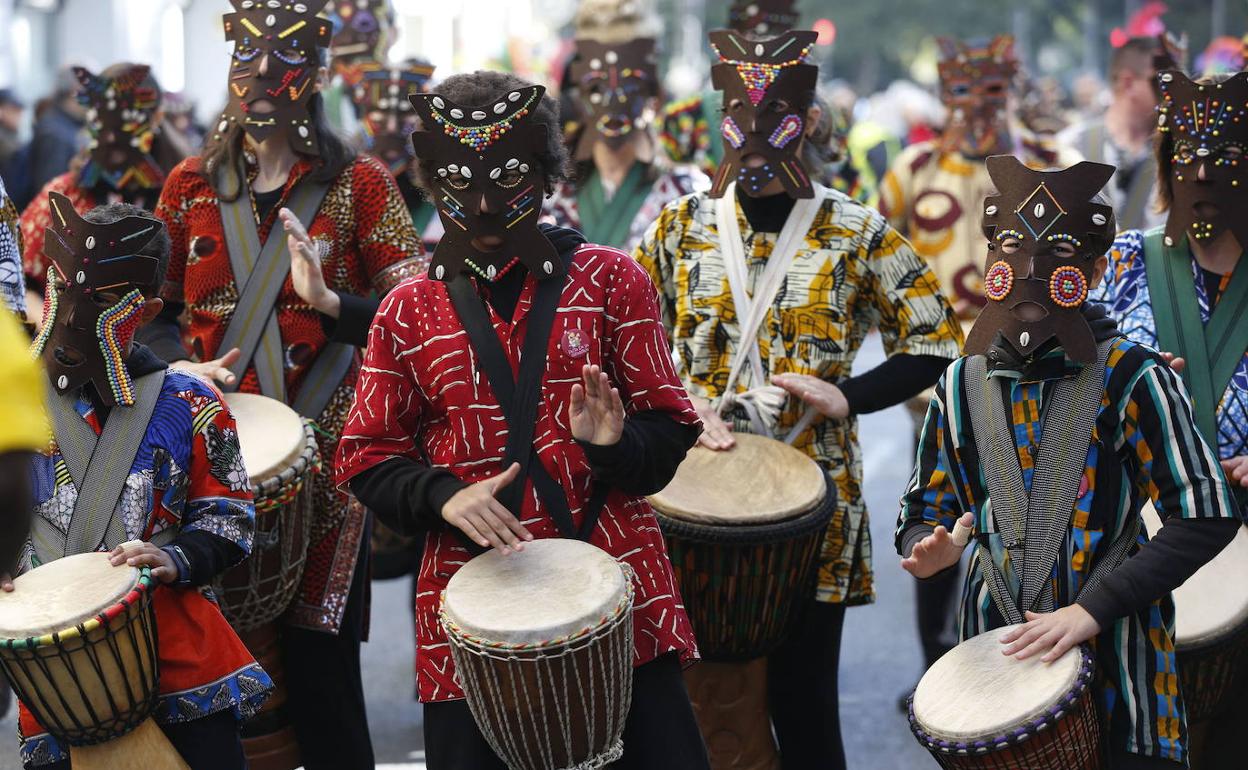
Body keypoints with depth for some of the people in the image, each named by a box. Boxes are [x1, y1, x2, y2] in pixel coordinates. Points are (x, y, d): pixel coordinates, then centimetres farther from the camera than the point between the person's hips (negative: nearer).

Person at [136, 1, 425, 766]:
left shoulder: (361, 184, 1)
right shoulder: (190, 185, 10)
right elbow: (158, 311, 15)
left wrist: (329, 302, -21)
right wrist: (180, 366, -5)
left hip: (322, 456, -3)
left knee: (321, 662, -4)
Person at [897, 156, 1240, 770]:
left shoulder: (1130, 378, -9)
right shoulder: (962, 386, 4)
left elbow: (1205, 517, -14)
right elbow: (926, 507, 13)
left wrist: (1093, 608, -21)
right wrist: (927, 549, -12)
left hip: (1115, 652, -3)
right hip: (994, 648, 3)